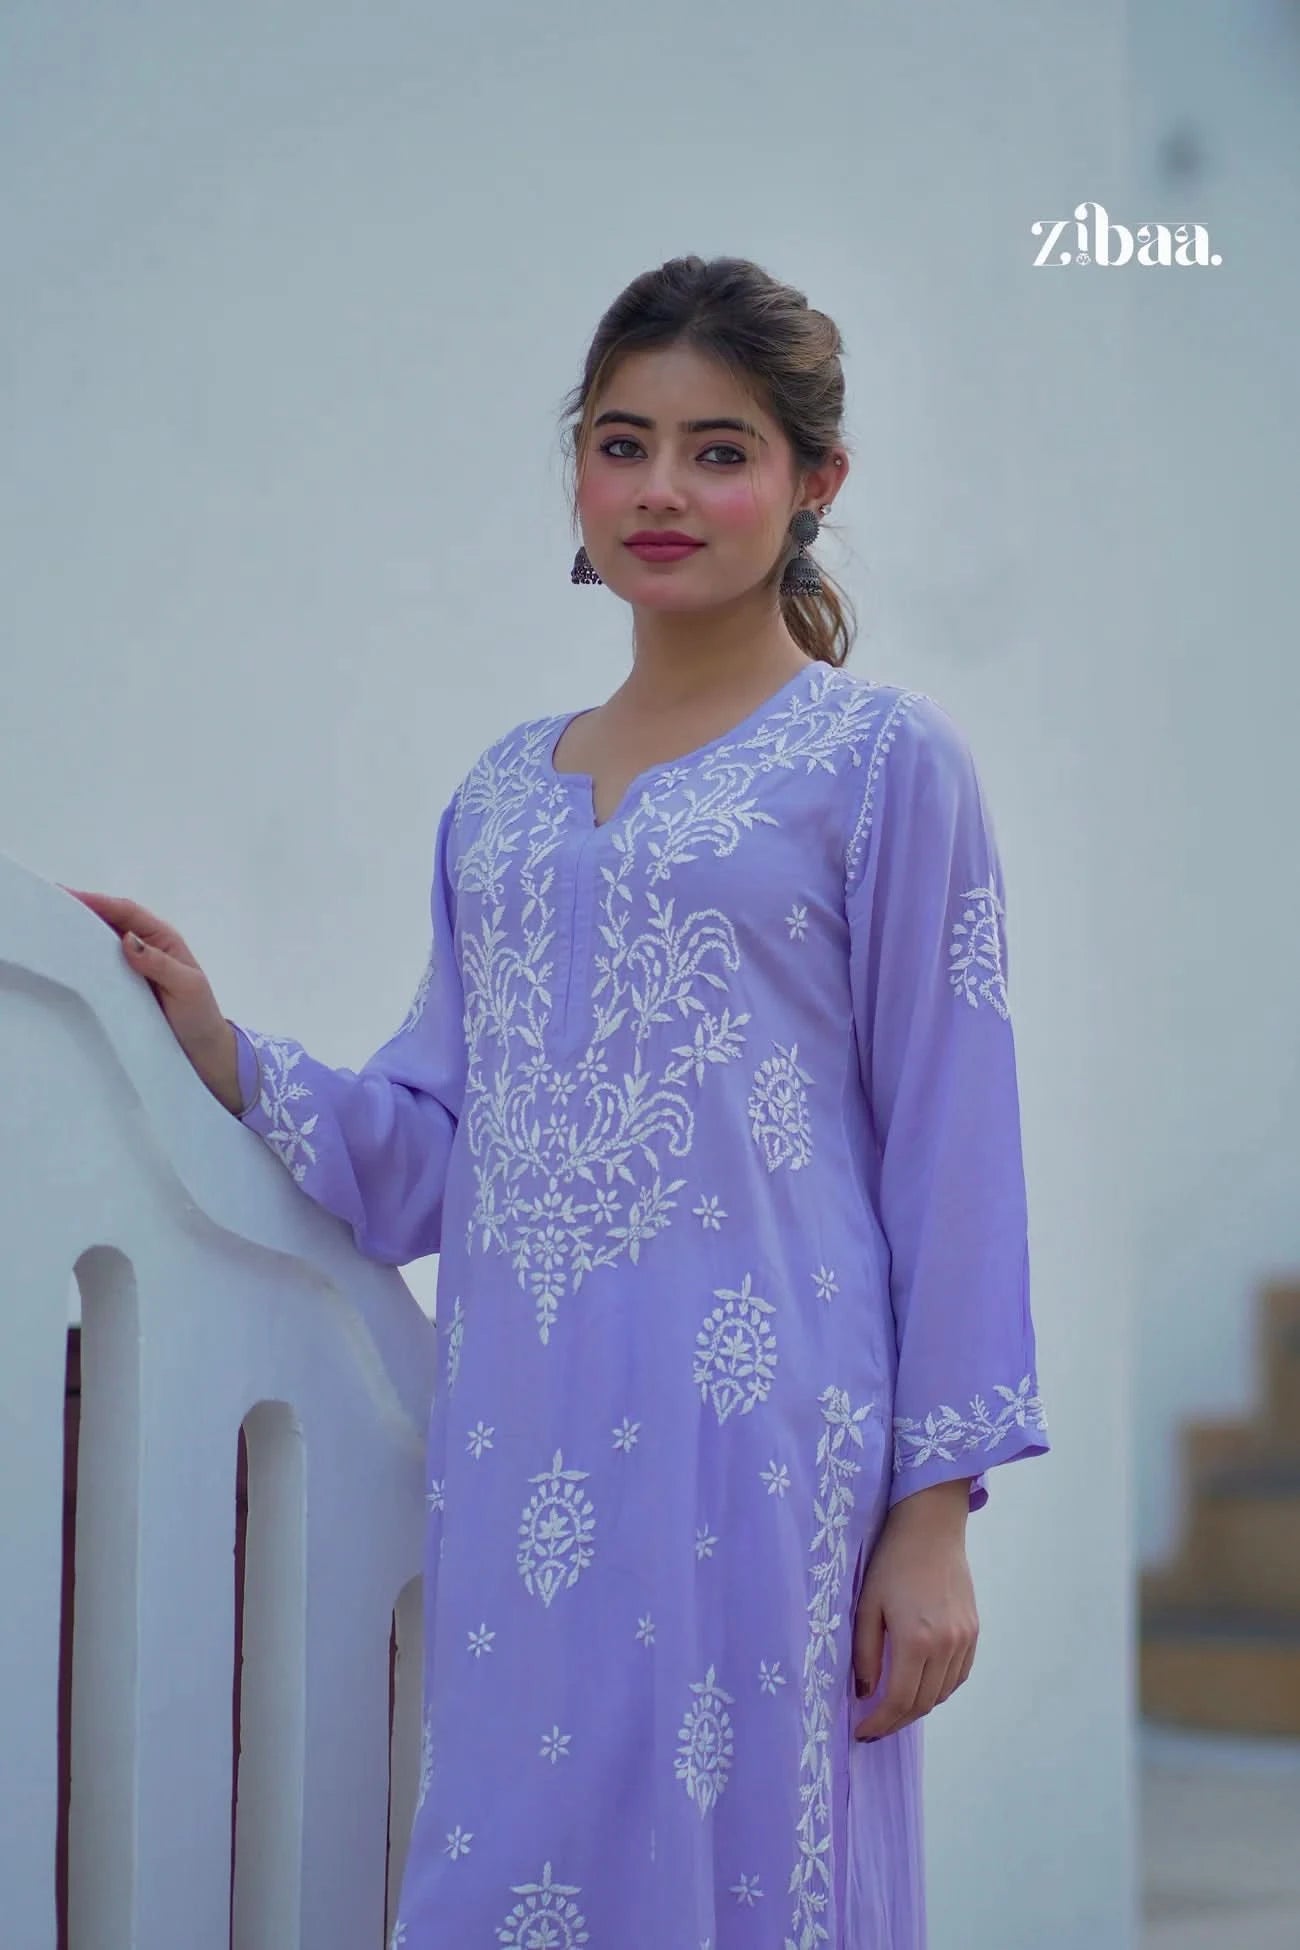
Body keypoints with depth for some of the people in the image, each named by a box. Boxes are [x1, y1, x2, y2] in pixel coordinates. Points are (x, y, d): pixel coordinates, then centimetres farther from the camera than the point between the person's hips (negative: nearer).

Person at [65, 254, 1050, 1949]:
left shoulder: (882, 763, 1)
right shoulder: (502, 793, 16)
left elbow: (947, 1143, -2)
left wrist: (932, 1510, -7)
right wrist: (219, 1051, 3)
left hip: (749, 1445, -4)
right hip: (518, 1453, 5)